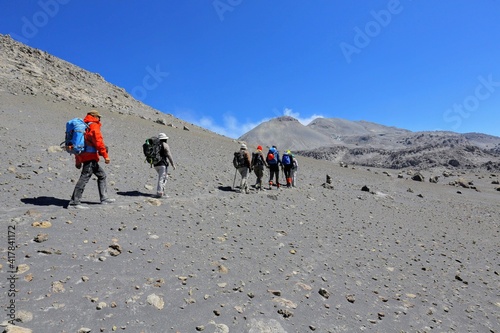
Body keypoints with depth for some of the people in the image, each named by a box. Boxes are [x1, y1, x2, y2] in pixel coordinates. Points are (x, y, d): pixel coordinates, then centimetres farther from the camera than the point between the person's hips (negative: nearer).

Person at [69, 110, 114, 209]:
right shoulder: (94, 126, -4)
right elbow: (99, 141, -16)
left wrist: (78, 160, 25)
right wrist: (105, 155, -16)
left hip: (84, 156, 10)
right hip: (90, 157, -10)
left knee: (102, 175, 15)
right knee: (84, 177, -11)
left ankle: (104, 198, 17)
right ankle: (75, 201, -11)